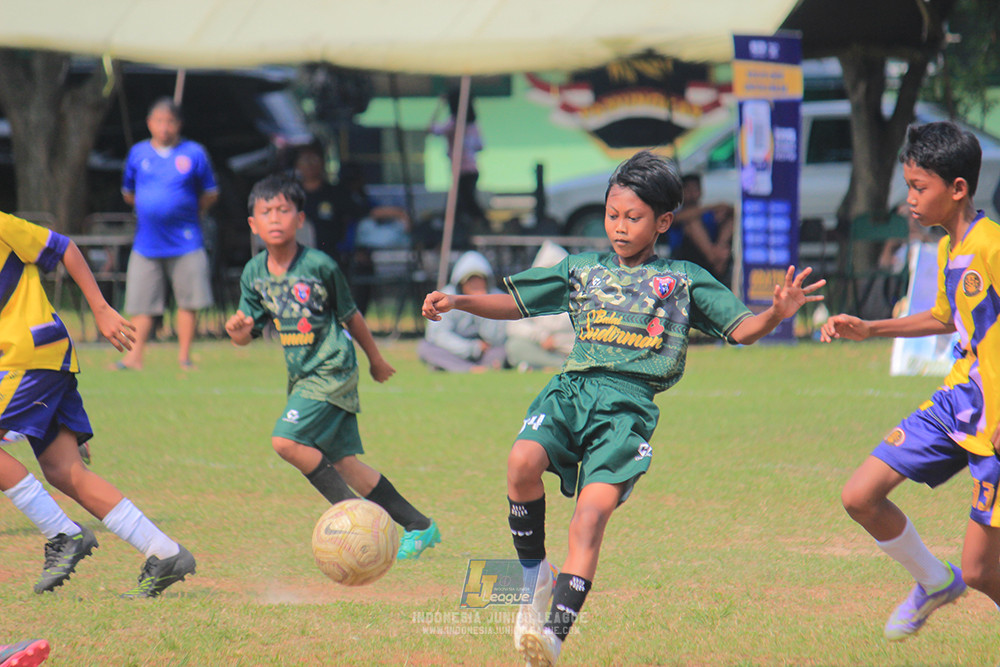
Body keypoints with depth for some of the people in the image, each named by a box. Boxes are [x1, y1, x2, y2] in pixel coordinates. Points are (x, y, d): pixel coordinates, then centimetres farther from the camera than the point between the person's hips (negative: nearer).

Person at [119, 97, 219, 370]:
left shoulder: (193, 153, 2)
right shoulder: (138, 153, 7)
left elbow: (210, 194, 9)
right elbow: (128, 193, 20)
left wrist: (187, 212, 3)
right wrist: (149, 209, 11)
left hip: (185, 243, -1)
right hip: (147, 243, 1)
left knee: (189, 301, 0)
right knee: (142, 304, 1)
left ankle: (184, 356, 10)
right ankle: (134, 356, 6)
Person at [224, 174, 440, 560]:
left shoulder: (319, 265, -12)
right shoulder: (254, 273, 2)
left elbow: (349, 315, 1)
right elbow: (247, 334, 4)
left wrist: (375, 360, 13)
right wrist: (238, 329, -20)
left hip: (333, 370, -7)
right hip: (303, 376, 7)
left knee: (286, 441, -21)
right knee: (343, 462, 8)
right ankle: (419, 527, 18)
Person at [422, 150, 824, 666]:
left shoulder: (684, 280, 17)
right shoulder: (582, 269, 23)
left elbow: (742, 329, 12)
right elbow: (516, 303, 26)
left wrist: (777, 313, -9)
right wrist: (459, 301, 11)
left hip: (627, 402, -2)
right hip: (570, 389, 3)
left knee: (593, 511, -21)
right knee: (523, 461, -27)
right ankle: (536, 580, -5)